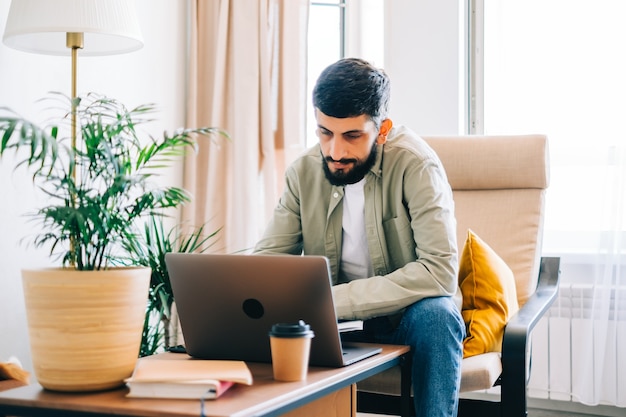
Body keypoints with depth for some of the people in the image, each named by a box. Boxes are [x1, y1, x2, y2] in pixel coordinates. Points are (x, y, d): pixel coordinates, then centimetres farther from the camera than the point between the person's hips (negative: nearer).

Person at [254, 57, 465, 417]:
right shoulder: (304, 172, -5)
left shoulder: (415, 164, -20)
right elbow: (267, 256, -1)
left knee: (437, 316, -35)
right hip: (333, 317, 3)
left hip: (405, 313, -3)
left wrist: (335, 300, -35)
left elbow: (440, 270, -29)